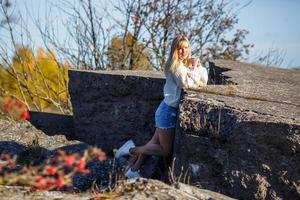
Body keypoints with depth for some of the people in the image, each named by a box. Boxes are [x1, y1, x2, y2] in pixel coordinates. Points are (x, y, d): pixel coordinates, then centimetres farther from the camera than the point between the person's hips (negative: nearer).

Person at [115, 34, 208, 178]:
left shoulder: (188, 63, 10)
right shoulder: (176, 65, -16)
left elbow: (203, 82, 7)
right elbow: (187, 84, -23)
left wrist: (198, 67, -8)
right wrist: (194, 69, -12)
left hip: (171, 110, 9)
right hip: (168, 111, -9)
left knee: (154, 143, 13)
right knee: (166, 151, -3)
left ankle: (134, 170, 22)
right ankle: (132, 149, 6)